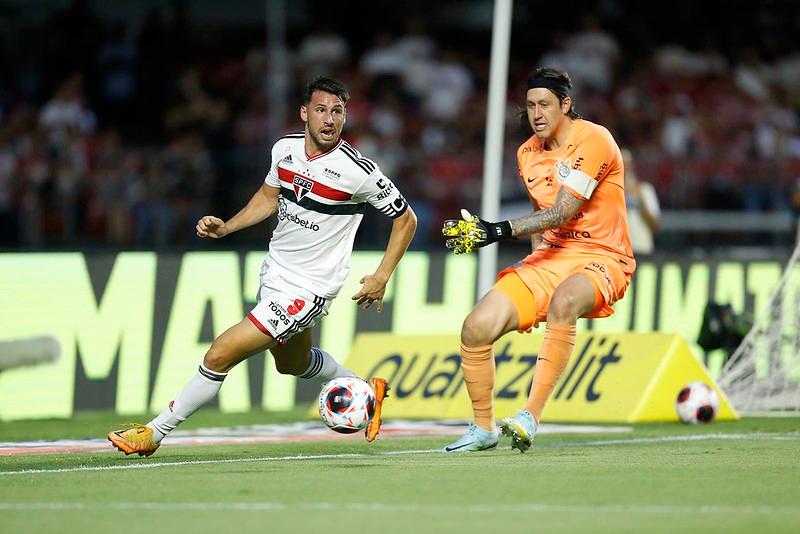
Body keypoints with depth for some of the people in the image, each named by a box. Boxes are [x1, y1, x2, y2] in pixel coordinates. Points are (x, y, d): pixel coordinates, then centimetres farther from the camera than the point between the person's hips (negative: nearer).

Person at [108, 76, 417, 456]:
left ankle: (153, 434, 2)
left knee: (220, 355, -11)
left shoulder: (359, 171, -21)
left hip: (308, 290, -8)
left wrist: (381, 278, -12)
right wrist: (225, 228, 4)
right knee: (292, 363, 30)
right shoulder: (285, 148, -4)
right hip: (274, 273, 8)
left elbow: (406, 219, -8)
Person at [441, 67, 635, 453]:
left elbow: (562, 213, -23)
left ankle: (530, 416, -40)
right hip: (550, 258, 7)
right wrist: (536, 255, 12)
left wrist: (499, 231, -29)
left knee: (564, 301, -41)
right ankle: (484, 428, 10)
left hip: (601, 259, -7)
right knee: (477, 328, -10)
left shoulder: (593, 140, -14)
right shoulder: (527, 153, 9)